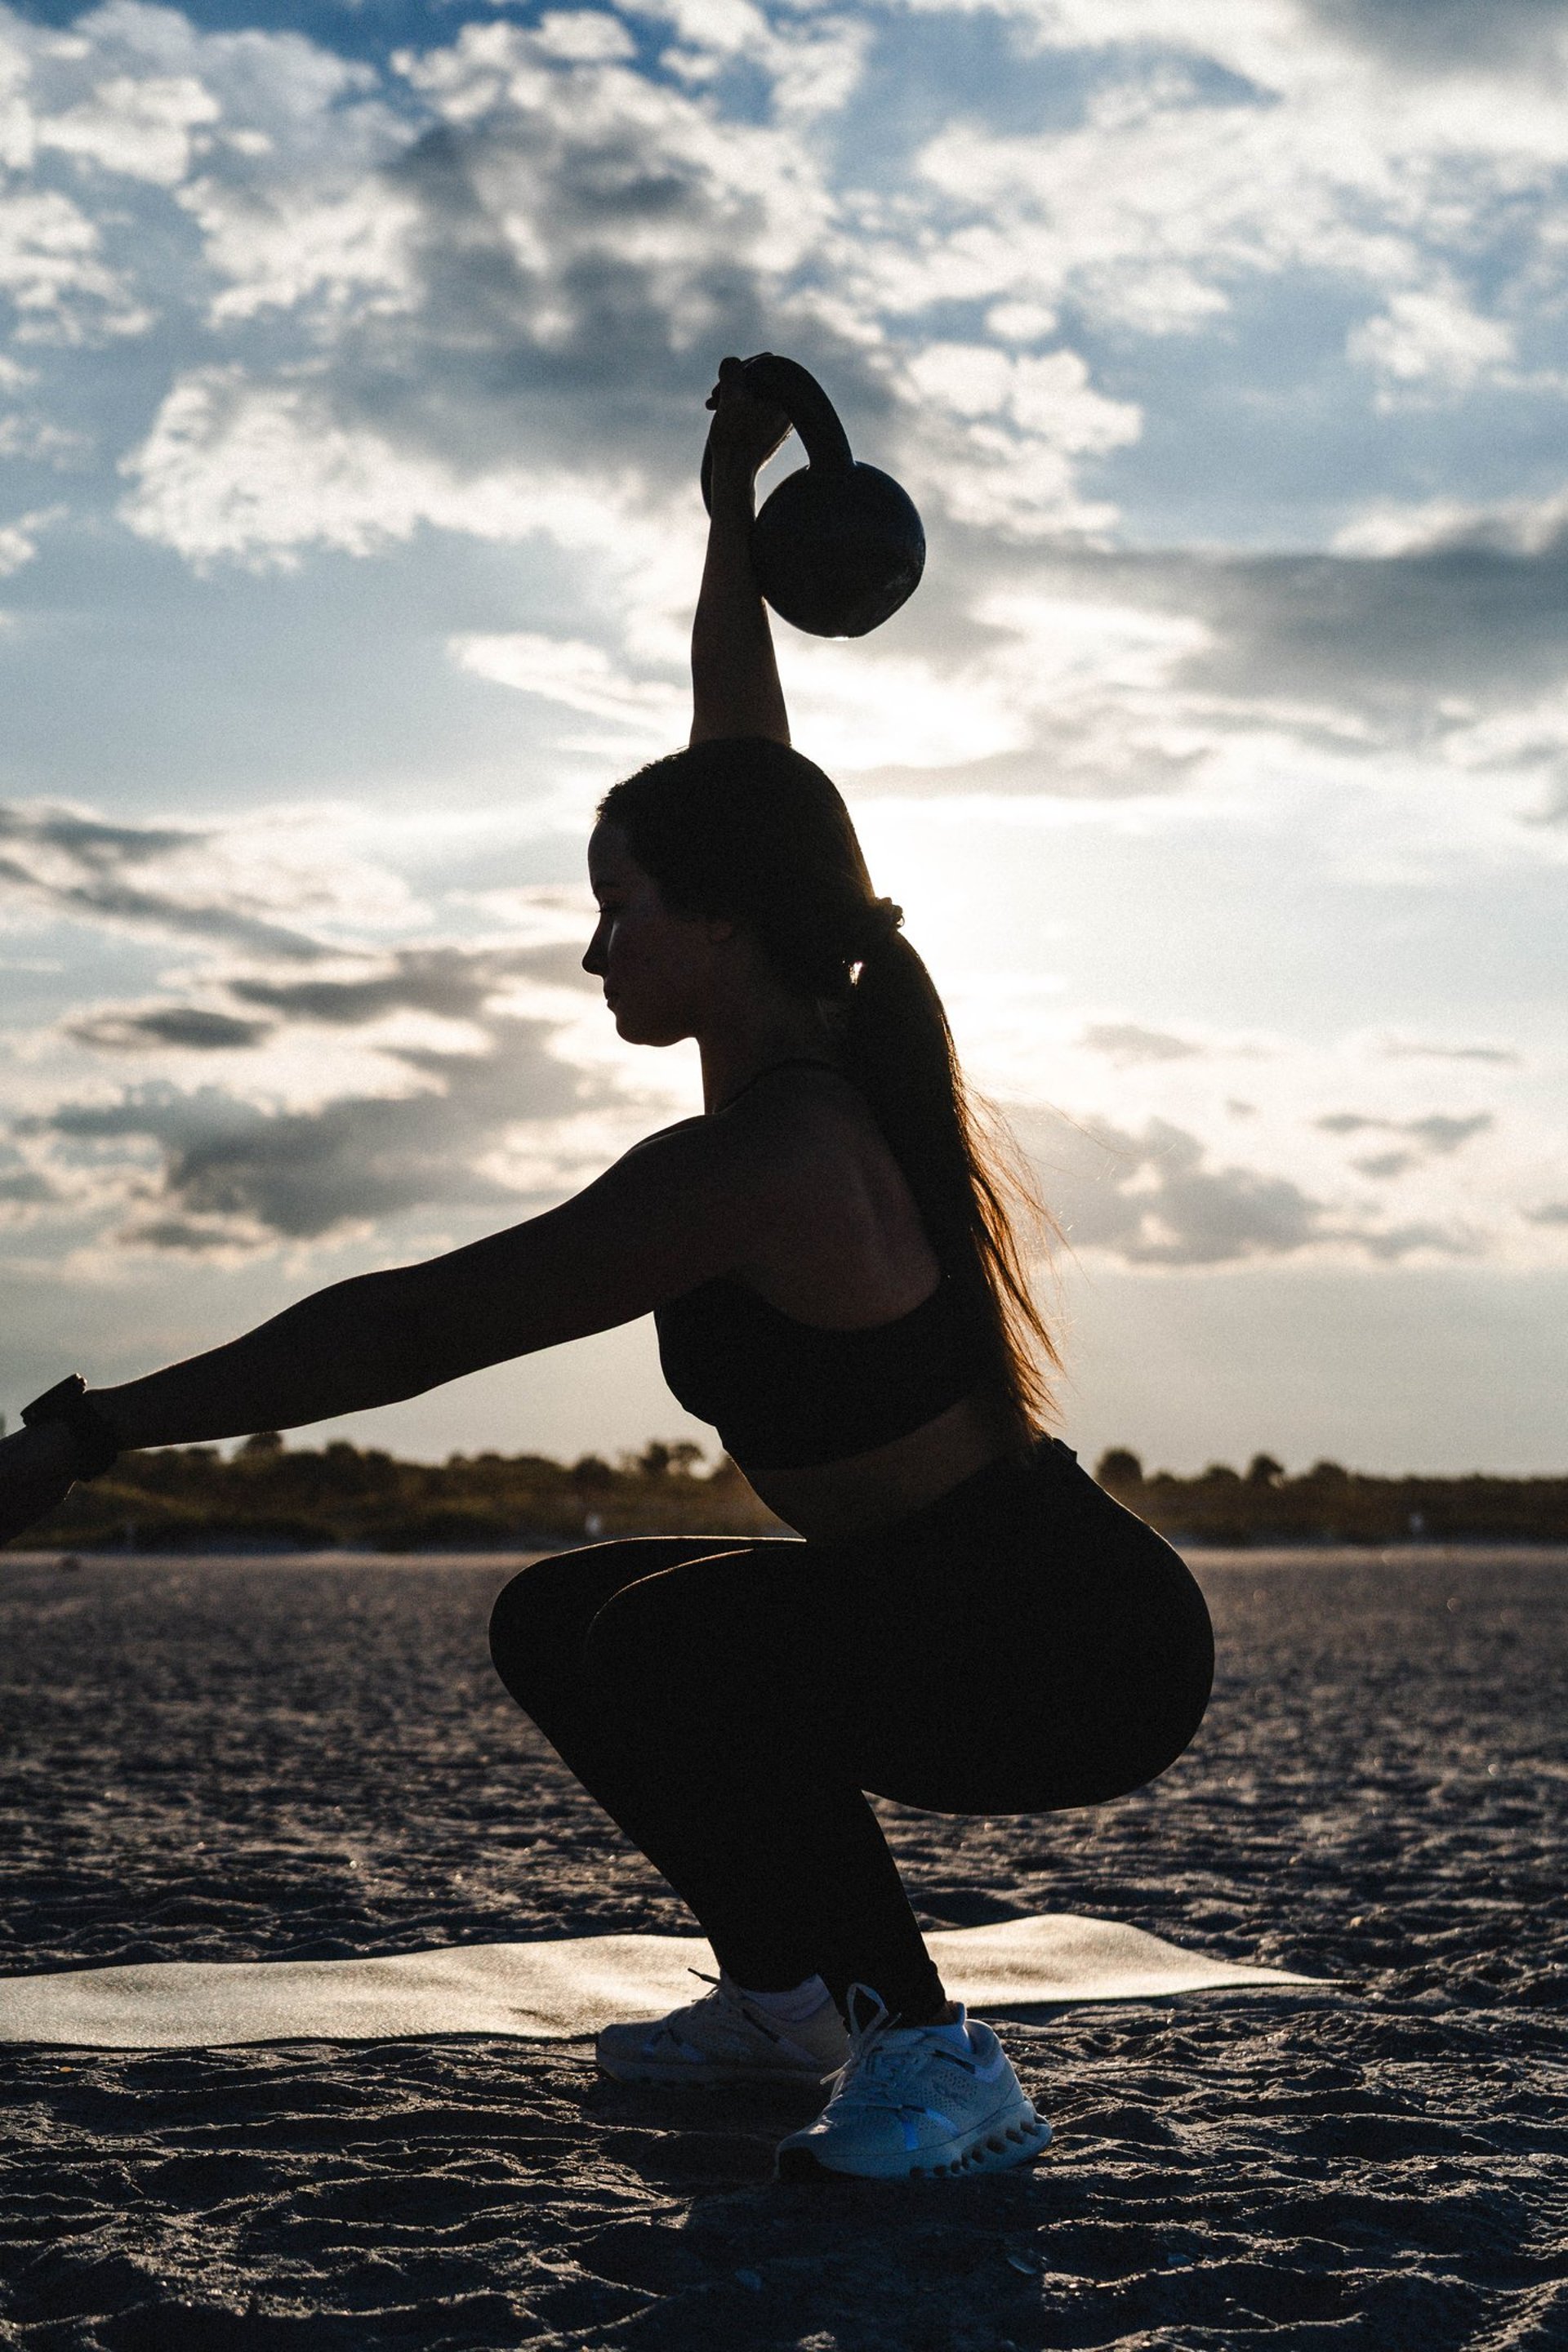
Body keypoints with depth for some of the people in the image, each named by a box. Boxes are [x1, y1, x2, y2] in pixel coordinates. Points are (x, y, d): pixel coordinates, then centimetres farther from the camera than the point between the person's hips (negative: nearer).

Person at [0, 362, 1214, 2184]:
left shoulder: (751, 1159, -23)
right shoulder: (815, 1055, 3)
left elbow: (412, 1330, -26)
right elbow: (742, 775, 15)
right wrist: (732, 510, 23)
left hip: (1082, 1655, -10)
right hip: (999, 1615, 10)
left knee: (658, 1643, -28)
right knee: (556, 1622, 11)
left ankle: (933, 2073, -18)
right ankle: (787, 1992, 21)